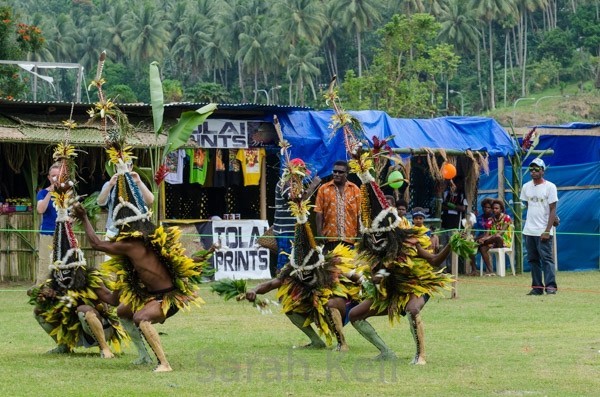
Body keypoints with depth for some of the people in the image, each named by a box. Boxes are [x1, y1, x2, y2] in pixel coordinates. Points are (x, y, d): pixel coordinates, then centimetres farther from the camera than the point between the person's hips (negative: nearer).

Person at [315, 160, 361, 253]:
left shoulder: (355, 189, 7)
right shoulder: (324, 189, 5)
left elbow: (359, 214, 6)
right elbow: (319, 213, 3)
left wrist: (359, 235, 1)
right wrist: (319, 233, -4)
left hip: (349, 237, 1)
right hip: (330, 237, -1)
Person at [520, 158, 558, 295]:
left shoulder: (550, 186, -5)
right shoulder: (526, 187, 11)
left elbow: (552, 210, -8)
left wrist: (547, 231, -16)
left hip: (543, 231, -6)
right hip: (529, 231, 6)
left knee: (546, 258, -11)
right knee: (533, 259, 6)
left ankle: (550, 286, -15)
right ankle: (537, 287, 10)